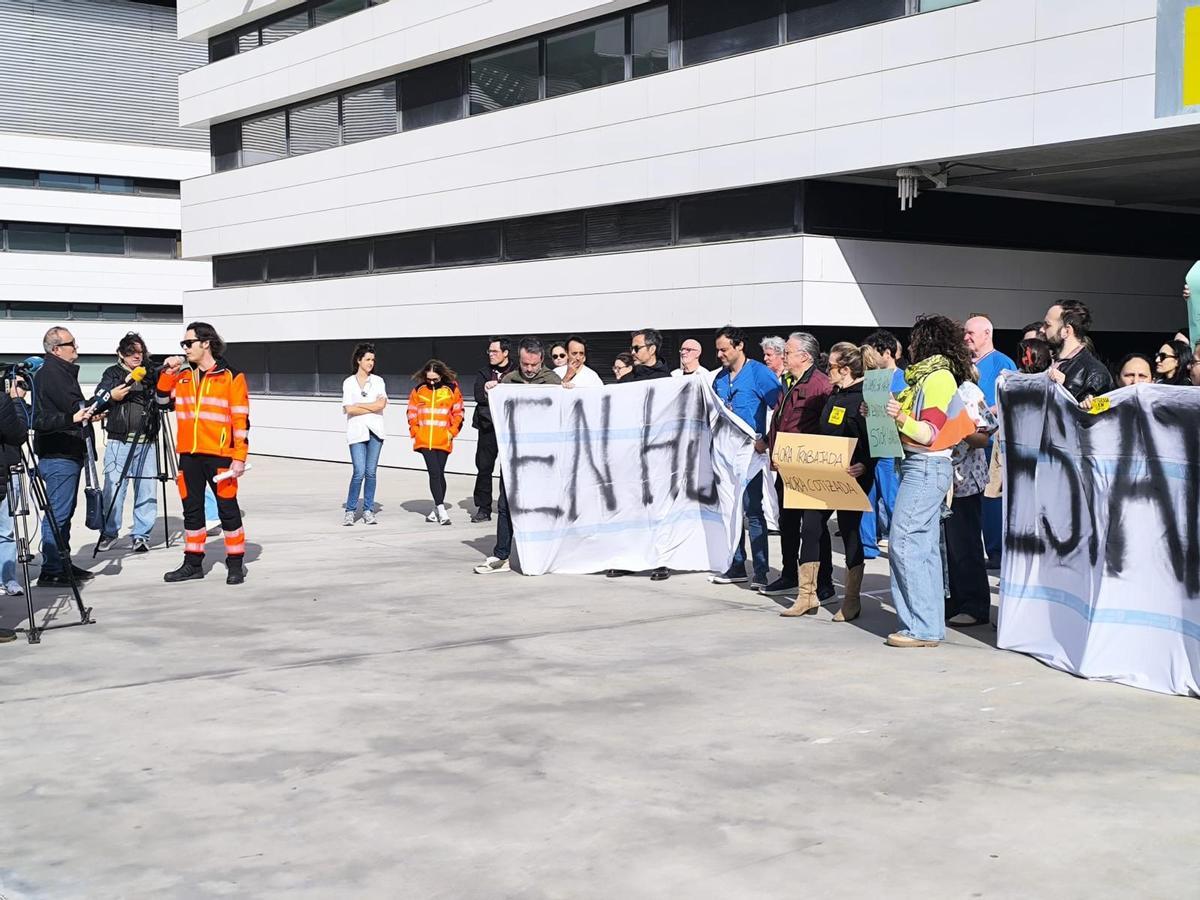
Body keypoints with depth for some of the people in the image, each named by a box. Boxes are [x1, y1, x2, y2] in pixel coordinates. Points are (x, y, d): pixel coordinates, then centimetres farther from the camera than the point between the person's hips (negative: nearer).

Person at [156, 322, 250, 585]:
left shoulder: (231, 376, -5)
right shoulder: (183, 375, 13)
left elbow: (241, 419, -7)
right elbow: (163, 400, 17)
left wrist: (239, 456, -12)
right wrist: (168, 372, 3)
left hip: (219, 455, -6)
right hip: (188, 455, 6)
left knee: (227, 509, 1)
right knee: (192, 509, 11)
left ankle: (236, 564, 9)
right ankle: (193, 563, 19)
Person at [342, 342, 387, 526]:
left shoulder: (378, 381, 10)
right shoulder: (349, 383, 4)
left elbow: (382, 404, -5)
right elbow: (349, 409, -7)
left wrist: (359, 405, -5)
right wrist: (373, 408, -5)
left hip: (375, 430, 2)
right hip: (357, 431, -2)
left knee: (371, 472, 3)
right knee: (359, 472, -11)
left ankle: (368, 511, 10)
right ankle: (349, 510, 1)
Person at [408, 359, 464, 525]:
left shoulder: (452, 390, 3)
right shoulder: (419, 390, 6)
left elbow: (458, 413, 7)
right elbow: (412, 412, 13)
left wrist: (452, 432, -1)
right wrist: (415, 431, 4)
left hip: (443, 440, 0)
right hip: (424, 440, 0)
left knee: (439, 473, 4)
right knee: (434, 472, -8)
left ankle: (438, 508, 16)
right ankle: (441, 509, -8)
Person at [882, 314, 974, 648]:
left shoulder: (939, 377, -11)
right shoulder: (926, 376, 18)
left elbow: (931, 433, -17)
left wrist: (902, 418, -33)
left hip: (926, 467, -10)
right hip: (922, 467, 10)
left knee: (904, 542, -12)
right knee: (926, 546, 9)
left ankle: (921, 627, -11)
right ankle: (931, 625, 11)